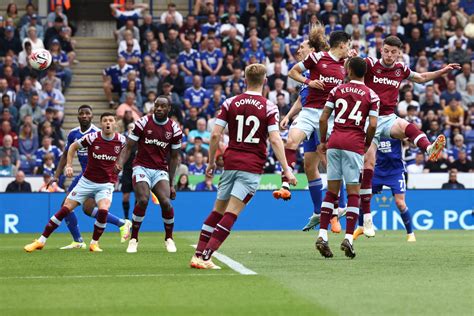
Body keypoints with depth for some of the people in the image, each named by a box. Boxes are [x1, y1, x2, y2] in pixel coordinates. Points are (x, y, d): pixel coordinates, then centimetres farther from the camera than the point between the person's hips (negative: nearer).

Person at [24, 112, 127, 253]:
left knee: (103, 210, -27)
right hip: (87, 181, 0)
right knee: (65, 209, -3)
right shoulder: (92, 137, -13)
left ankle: (94, 243, -5)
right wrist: (68, 165, -7)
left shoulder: (121, 140, -9)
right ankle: (41, 241, 7)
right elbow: (73, 147, 3)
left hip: (106, 184, 0)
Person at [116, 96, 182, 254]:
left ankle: (169, 239, 5)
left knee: (166, 202, -18)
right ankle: (133, 239, -8)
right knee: (143, 200, -24)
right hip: (142, 168, -2)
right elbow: (129, 147, 0)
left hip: (161, 171, 2)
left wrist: (171, 183, 8)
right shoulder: (143, 123, -4)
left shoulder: (174, 129, 3)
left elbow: (174, 157, 10)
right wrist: (120, 163, -19)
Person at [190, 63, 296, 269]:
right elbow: (275, 140, -10)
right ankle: (205, 256, -13)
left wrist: (211, 162, 12)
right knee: (231, 214, -6)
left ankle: (198, 254, 9)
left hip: (230, 162, 3)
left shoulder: (230, 103, 4)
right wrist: (286, 169, -8)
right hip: (252, 166, -3)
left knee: (218, 210, 13)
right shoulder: (269, 107, -3)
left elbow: (216, 134, 1)